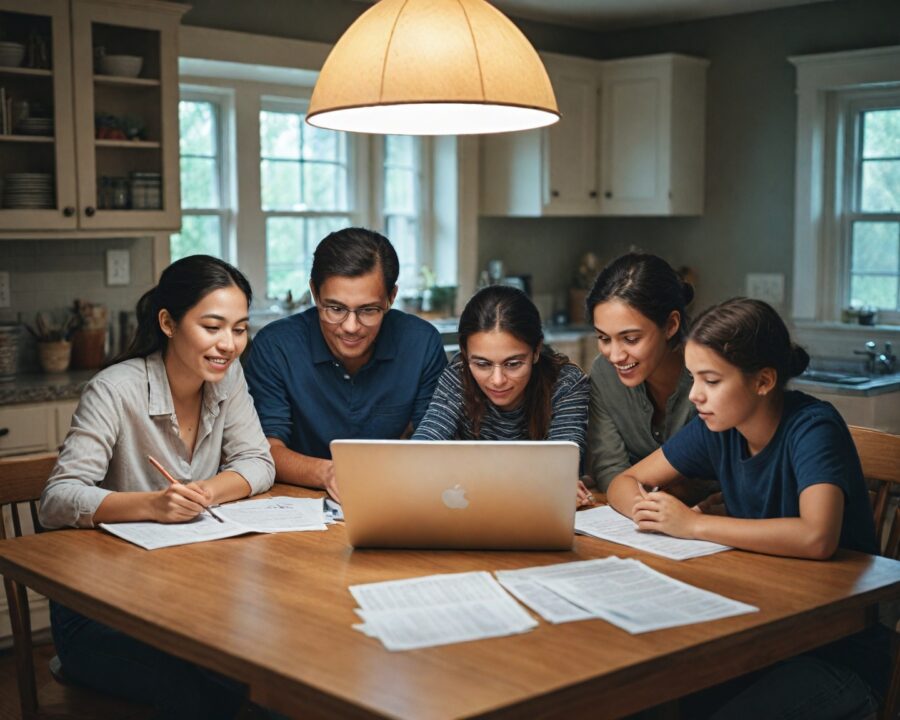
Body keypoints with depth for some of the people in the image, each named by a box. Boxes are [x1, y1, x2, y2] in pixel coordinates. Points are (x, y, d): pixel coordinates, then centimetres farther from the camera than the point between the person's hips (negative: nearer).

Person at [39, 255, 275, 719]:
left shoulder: (227, 377, 1)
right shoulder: (116, 391, -17)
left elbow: (258, 463, 2)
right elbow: (56, 501, -22)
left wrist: (207, 492, -20)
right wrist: (152, 504, -38)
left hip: (192, 584, 5)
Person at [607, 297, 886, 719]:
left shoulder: (812, 428, -18)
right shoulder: (717, 427, -1)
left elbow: (817, 537, -35)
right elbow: (624, 483, 6)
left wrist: (694, 524, -27)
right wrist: (648, 510, -18)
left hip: (840, 651, -5)